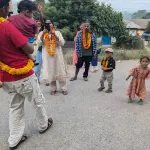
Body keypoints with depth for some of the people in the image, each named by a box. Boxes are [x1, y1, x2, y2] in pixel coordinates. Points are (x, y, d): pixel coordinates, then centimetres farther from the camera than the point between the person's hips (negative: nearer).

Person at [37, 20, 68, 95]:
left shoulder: (57, 32, 6)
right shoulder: (42, 33, 7)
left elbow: (62, 43, -5)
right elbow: (39, 44, -4)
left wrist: (55, 35, -17)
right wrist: (43, 34, -16)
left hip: (57, 55, 0)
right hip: (47, 56, 1)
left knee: (60, 72, 2)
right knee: (50, 73, 5)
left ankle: (64, 88, 12)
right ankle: (53, 89, 19)